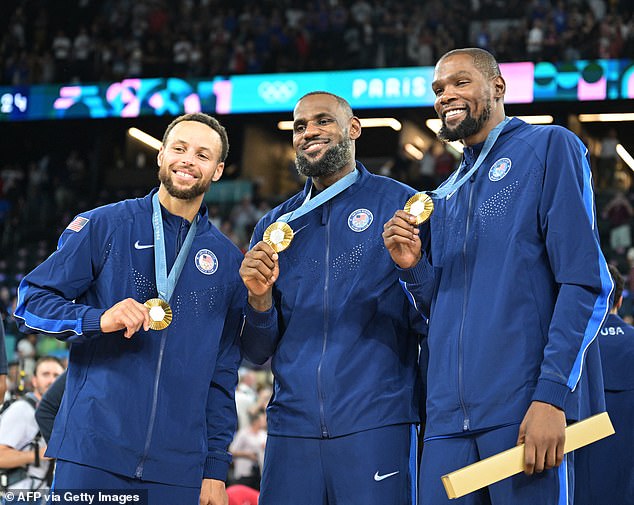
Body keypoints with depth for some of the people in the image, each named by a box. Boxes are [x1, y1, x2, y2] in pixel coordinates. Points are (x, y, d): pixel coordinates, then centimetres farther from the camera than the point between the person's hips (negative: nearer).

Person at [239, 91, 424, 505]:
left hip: (373, 421, -3)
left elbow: (430, 323, -1)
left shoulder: (399, 203, 2)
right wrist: (259, 297, -7)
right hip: (291, 423, 4)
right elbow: (259, 352, 13)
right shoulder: (276, 224, 14)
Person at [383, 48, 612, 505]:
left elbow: (586, 281, -8)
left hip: (524, 410, -6)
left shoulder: (550, 147, 2)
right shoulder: (444, 197, 21)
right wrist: (413, 267, 1)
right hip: (449, 414, 6)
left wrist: (551, 396, -18)